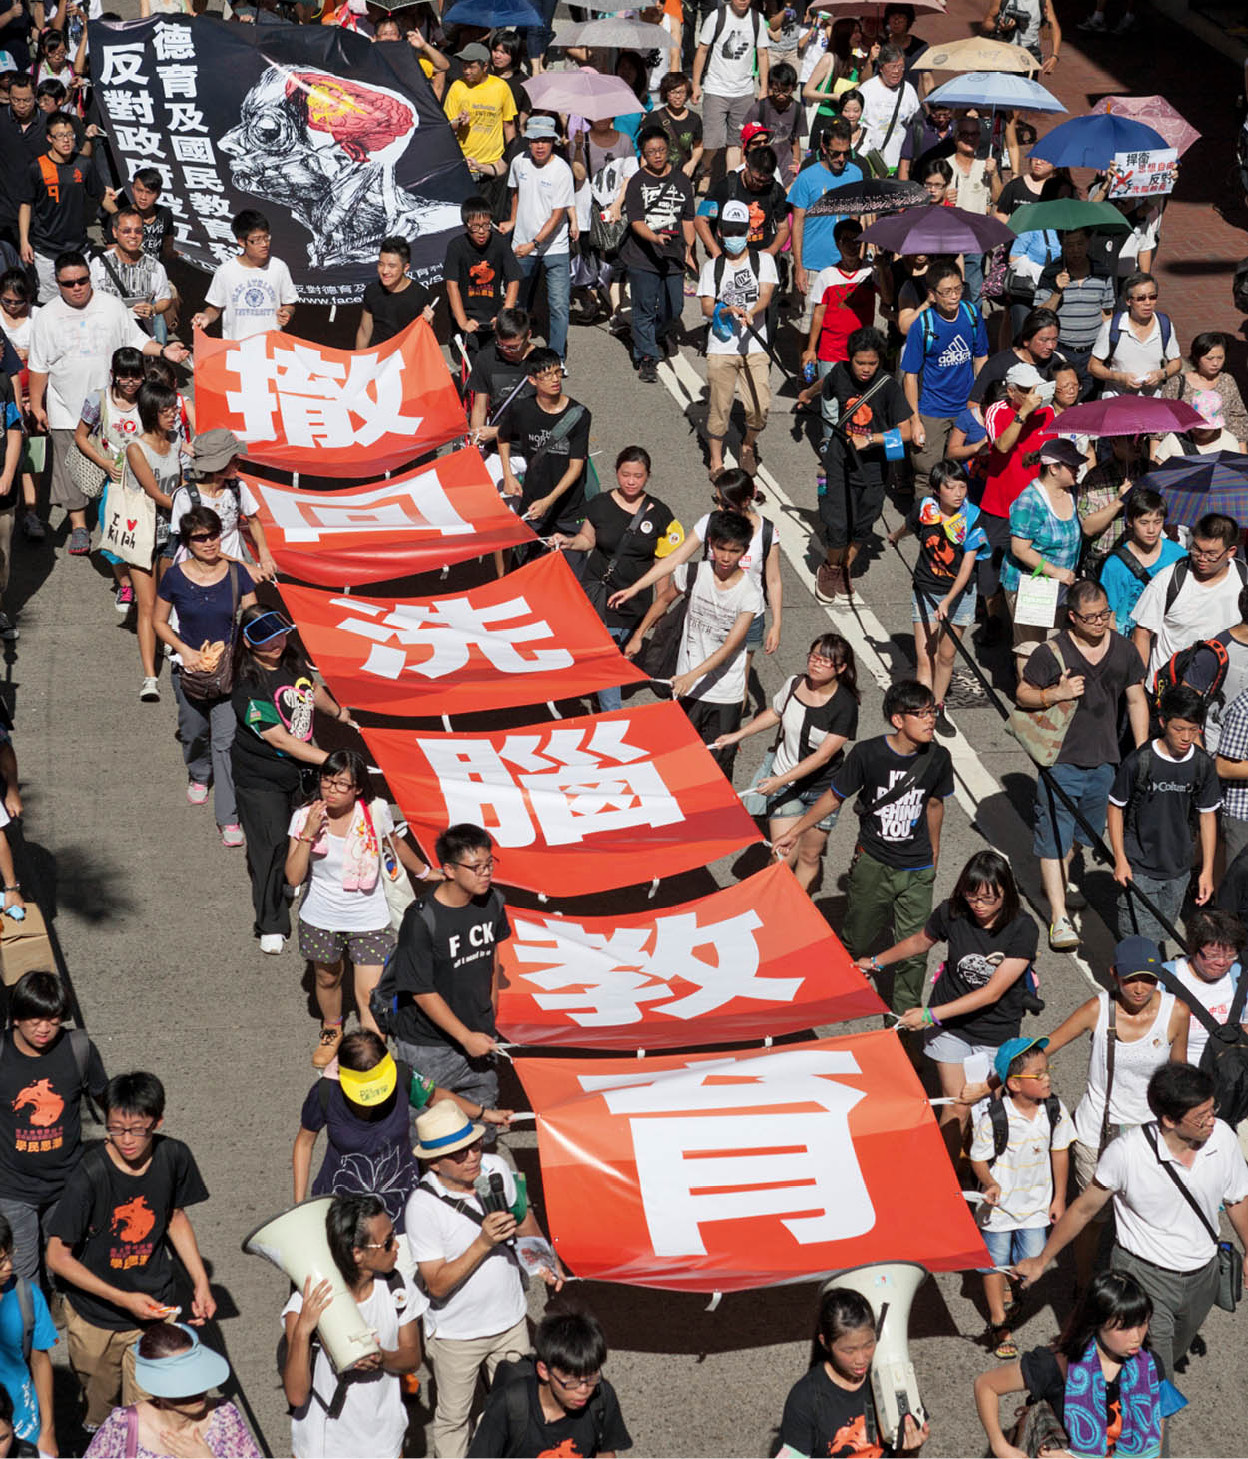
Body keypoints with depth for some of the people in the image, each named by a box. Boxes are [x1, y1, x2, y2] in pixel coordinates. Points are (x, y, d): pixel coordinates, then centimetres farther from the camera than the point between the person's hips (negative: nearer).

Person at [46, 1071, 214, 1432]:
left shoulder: (173, 1157, -11)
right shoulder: (90, 1175, -23)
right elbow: (58, 1257, -18)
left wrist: (201, 1283, 2)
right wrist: (123, 1299, -21)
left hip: (153, 1310, 2)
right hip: (94, 1318, -2)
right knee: (99, 1407, 17)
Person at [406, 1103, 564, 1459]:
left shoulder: (497, 1168, -13)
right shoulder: (423, 1206, -29)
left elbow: (522, 1216, 10)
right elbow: (437, 1284, -27)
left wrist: (546, 1257, 11)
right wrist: (483, 1244, -35)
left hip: (510, 1319, 4)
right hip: (456, 1333, -4)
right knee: (453, 1418, 17)